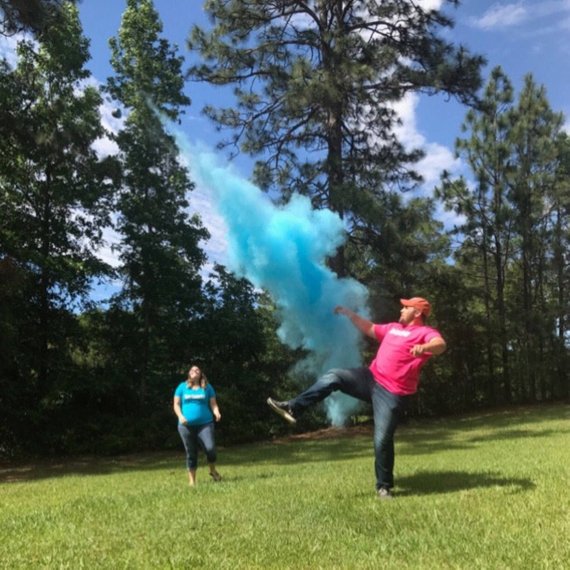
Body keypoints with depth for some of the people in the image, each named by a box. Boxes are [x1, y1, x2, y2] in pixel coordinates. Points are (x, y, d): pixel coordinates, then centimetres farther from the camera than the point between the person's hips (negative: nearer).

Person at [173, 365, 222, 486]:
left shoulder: (207, 387, 9)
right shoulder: (182, 387, 8)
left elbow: (213, 403, 7)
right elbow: (176, 404, 7)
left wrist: (216, 412, -13)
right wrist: (181, 416, -10)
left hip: (205, 423, 0)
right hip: (186, 425, 0)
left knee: (210, 448, -16)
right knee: (191, 453, 5)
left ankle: (213, 471, 12)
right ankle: (192, 480, 18)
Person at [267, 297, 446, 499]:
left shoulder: (426, 332, -4)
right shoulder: (393, 328, 20)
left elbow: (440, 345, -26)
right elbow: (369, 328, 33)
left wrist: (424, 347, -47)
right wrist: (349, 313, 30)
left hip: (392, 394, -7)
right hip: (371, 378, 7)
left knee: (382, 440, -8)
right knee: (334, 376, -7)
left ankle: (384, 486, 9)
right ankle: (292, 408, -6)